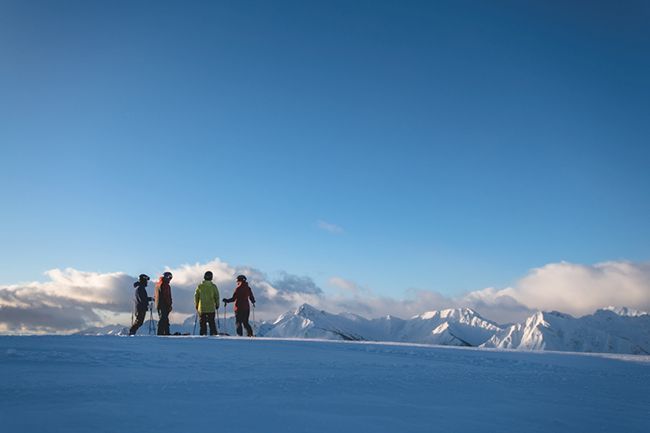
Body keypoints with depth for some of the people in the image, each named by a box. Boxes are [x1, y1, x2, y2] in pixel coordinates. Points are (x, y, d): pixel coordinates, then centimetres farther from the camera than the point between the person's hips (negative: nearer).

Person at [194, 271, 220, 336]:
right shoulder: (213, 286, -5)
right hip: (211, 308, 0)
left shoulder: (199, 286, -2)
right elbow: (217, 297, 0)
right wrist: (217, 305, 14)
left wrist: (196, 306, 15)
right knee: (212, 323, 9)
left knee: (202, 323, 7)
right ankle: (213, 334, 6)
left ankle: (203, 334, 4)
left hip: (201, 308, 0)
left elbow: (196, 297, 3)